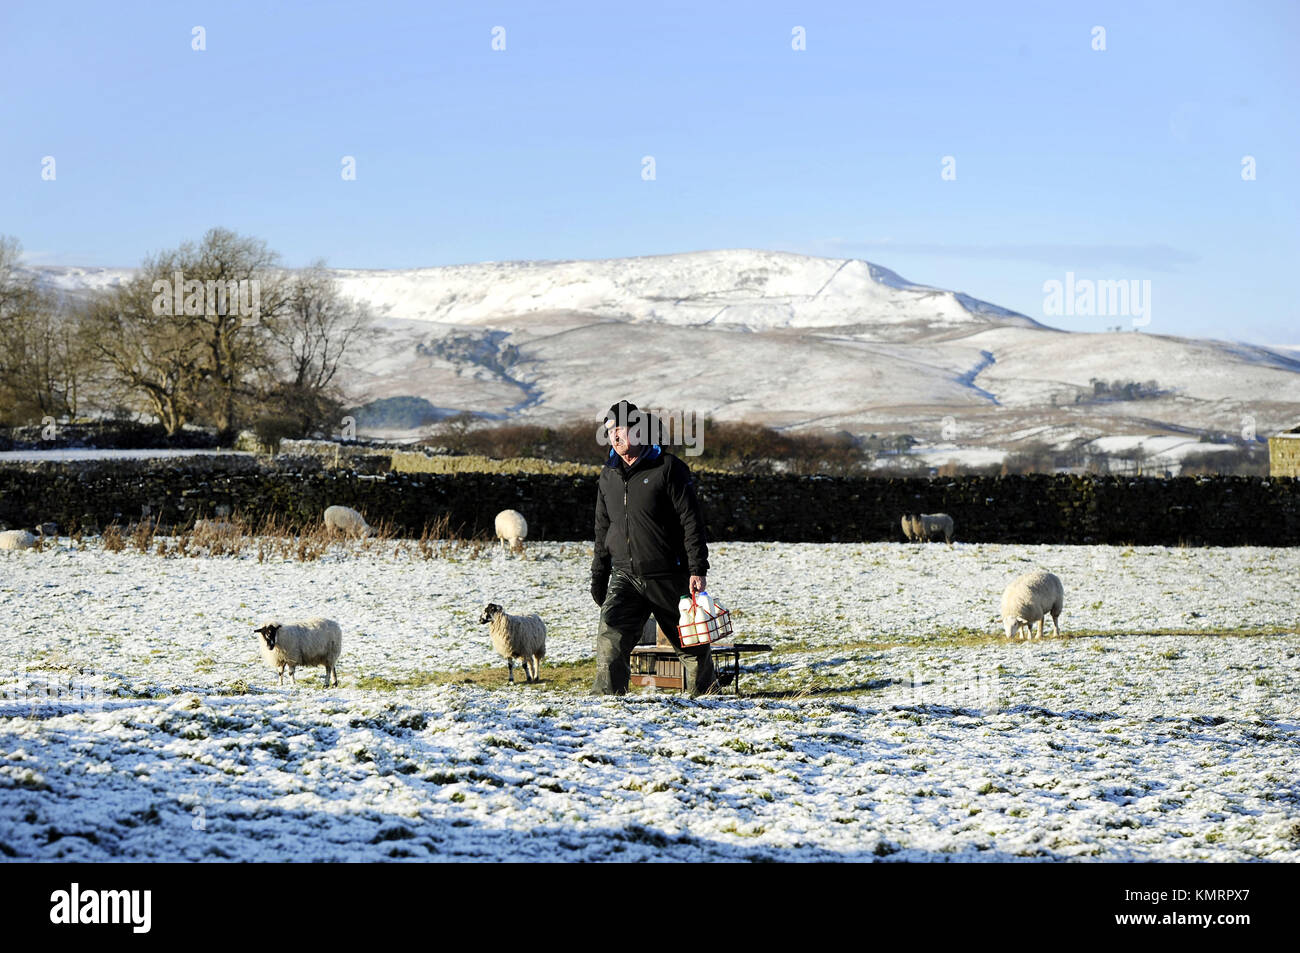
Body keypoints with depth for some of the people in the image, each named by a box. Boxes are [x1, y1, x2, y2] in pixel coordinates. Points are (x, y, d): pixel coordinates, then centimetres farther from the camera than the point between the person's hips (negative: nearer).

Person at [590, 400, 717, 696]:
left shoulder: (668, 468, -6)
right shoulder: (608, 477, 11)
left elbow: (691, 520, -9)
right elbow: (603, 530, 20)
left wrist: (697, 569, -15)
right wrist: (598, 577, 16)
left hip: (668, 577, -4)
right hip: (624, 576, 4)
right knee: (611, 634, -17)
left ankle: (705, 691, 29)